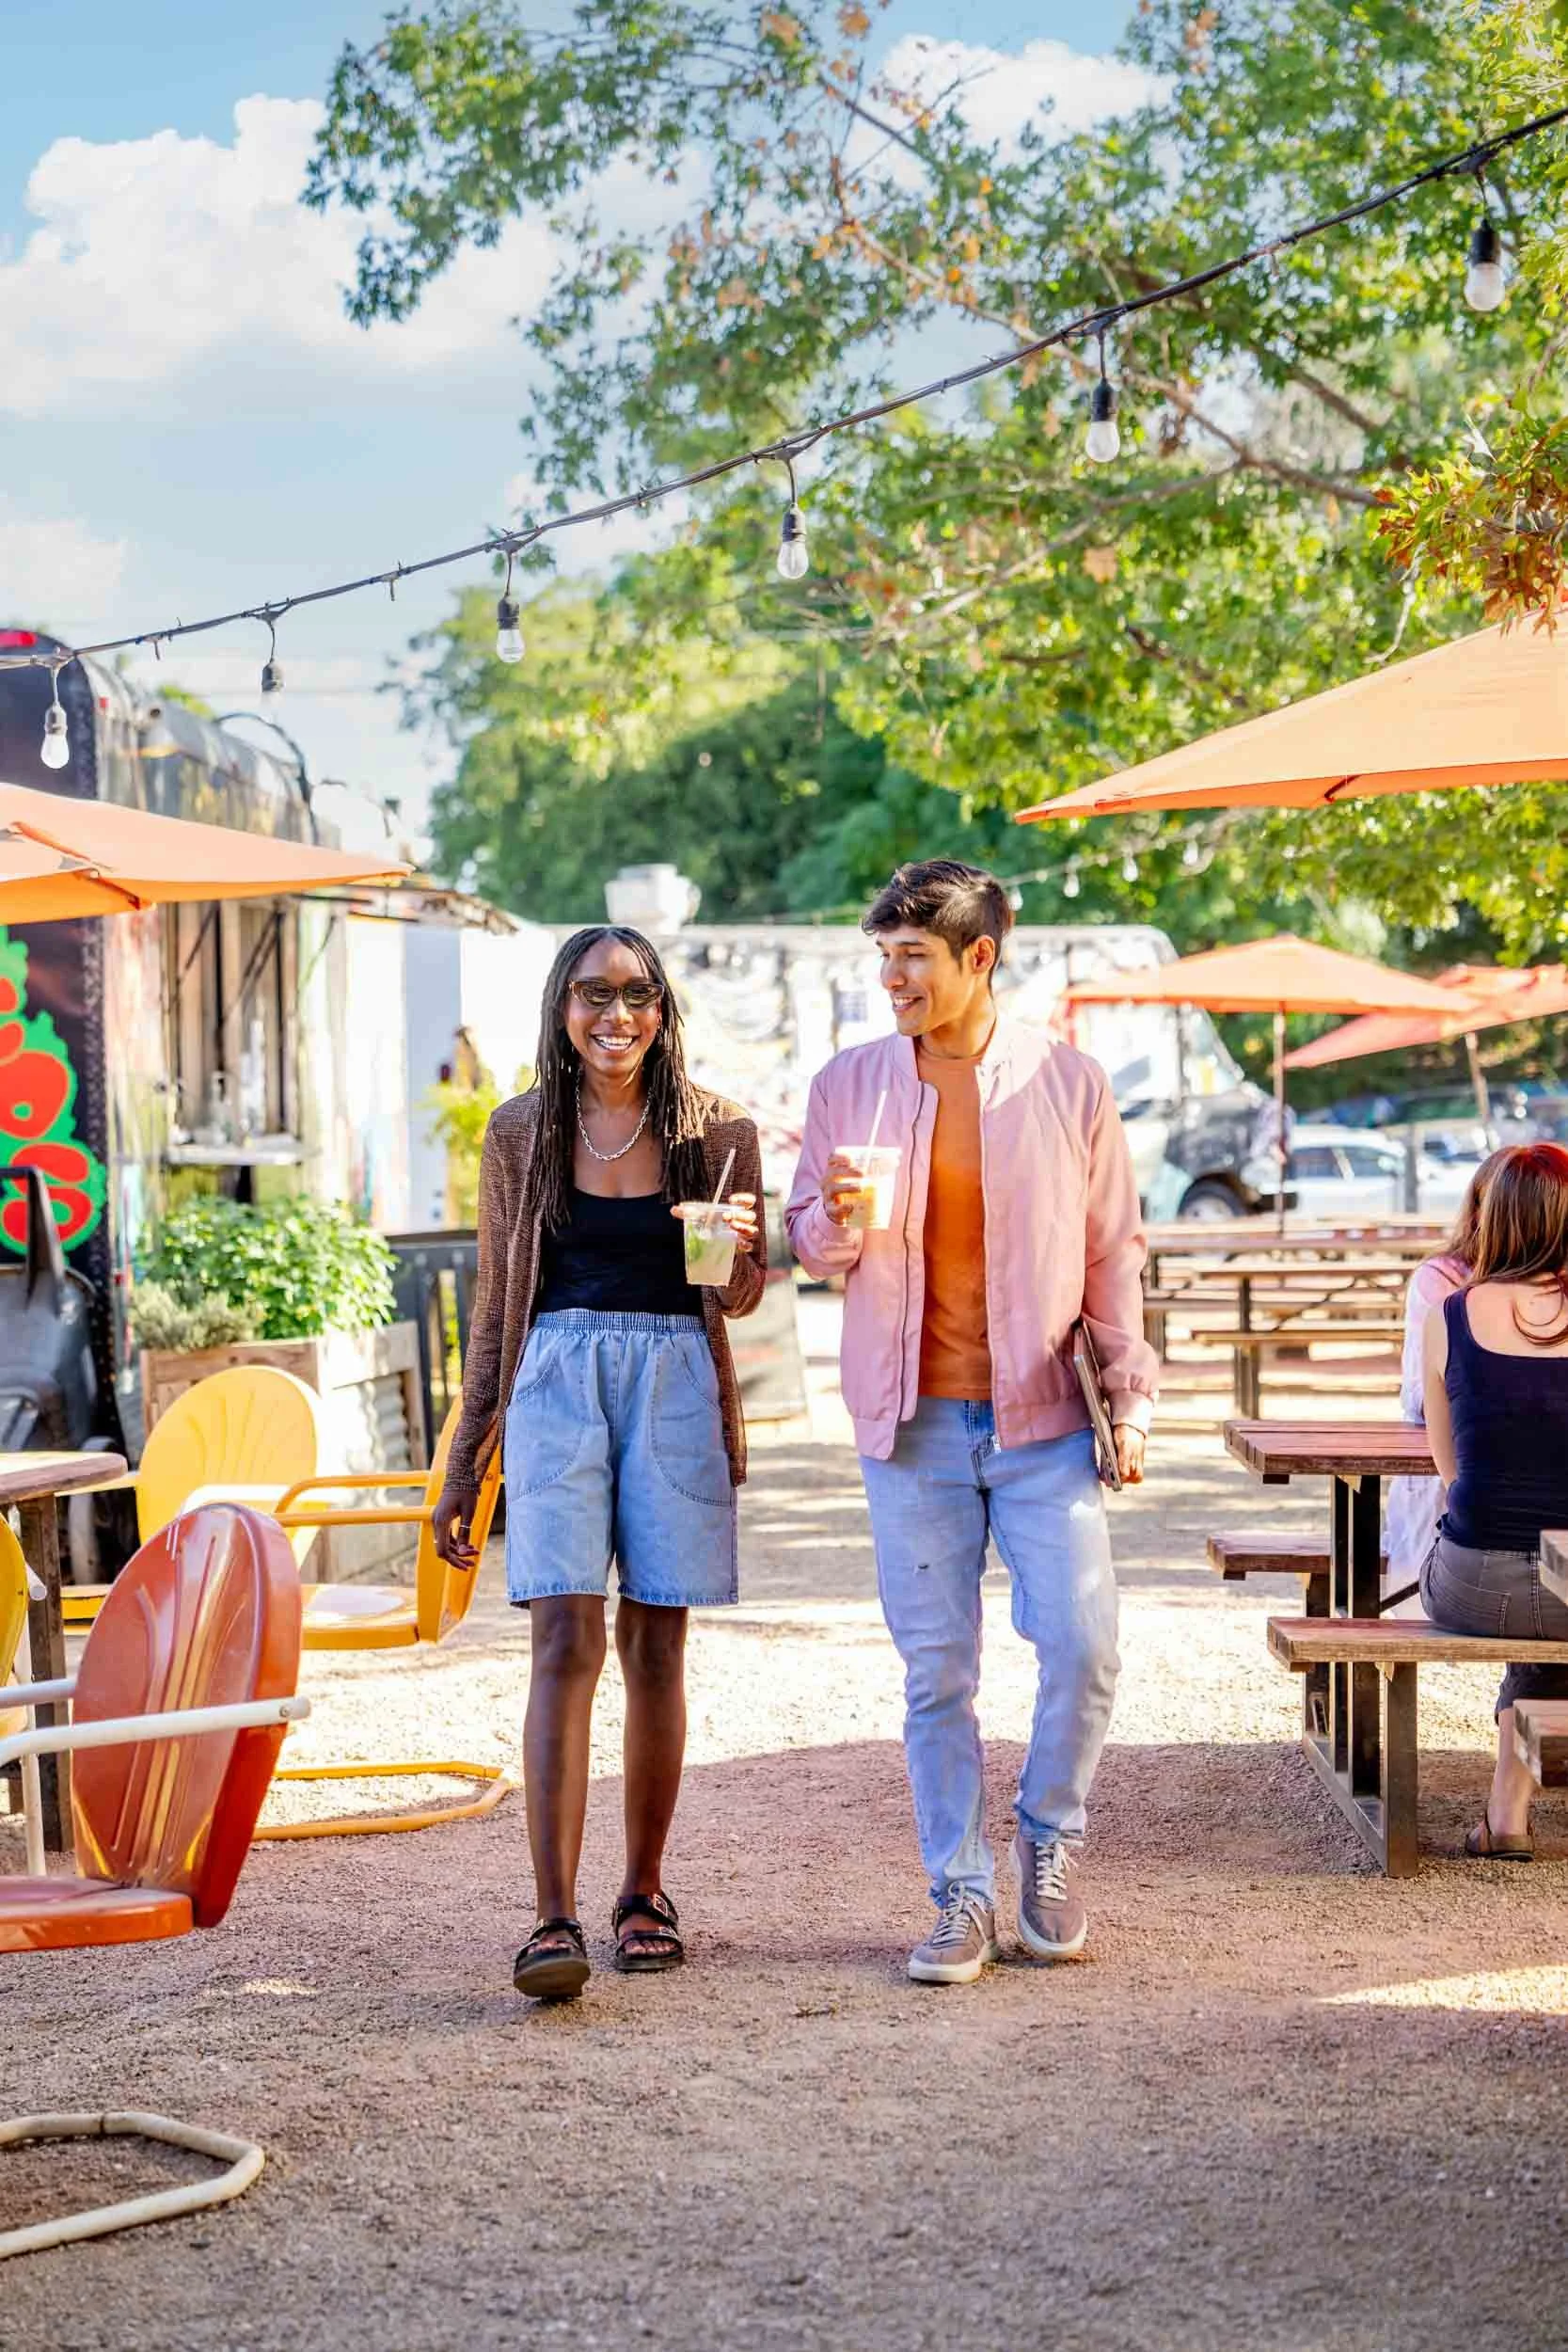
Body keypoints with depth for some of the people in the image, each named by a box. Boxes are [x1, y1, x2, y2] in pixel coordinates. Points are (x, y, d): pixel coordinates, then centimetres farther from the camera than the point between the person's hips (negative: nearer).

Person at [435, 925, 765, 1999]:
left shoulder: (715, 1128, 5)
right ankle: (555, 1919, -17)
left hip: (676, 1383, 1)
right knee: (565, 1641, -12)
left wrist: (742, 1245, -15)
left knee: (655, 1647, 5)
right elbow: (495, 1305, 12)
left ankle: (645, 1894, 19)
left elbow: (740, 1298, 10)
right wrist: (464, 1466, 12)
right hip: (559, 1379, 0)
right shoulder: (522, 1132, 7)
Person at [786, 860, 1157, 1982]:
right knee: (936, 1668, 2)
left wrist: (1133, 1389, 2)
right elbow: (809, 1244, 11)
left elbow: (1112, 1249, 7)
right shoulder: (848, 1085, 4)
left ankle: (1051, 1834, 17)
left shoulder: (1067, 1081, 1)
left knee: (1084, 1643, -9)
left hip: (1041, 1414, -1)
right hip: (912, 1417, 1)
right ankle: (964, 1897, 12)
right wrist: (840, 1223, -13)